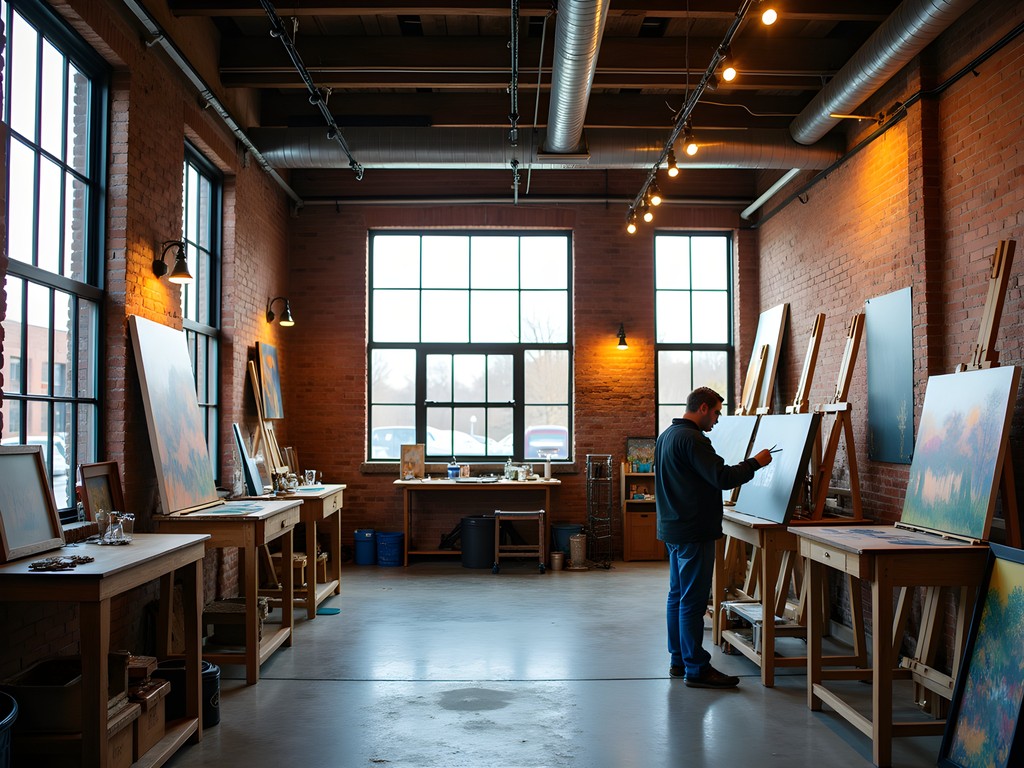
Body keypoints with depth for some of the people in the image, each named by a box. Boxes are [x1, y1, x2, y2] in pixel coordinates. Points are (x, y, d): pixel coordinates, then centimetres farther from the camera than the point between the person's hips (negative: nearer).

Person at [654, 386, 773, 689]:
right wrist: (755, 462, -9)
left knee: (677, 596, 15)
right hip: (694, 533, -10)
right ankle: (696, 669, 1)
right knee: (693, 601, -5)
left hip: (673, 529, 11)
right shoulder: (691, 439, -18)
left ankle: (679, 660, 24)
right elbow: (723, 478, -23)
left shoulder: (666, 436, 14)